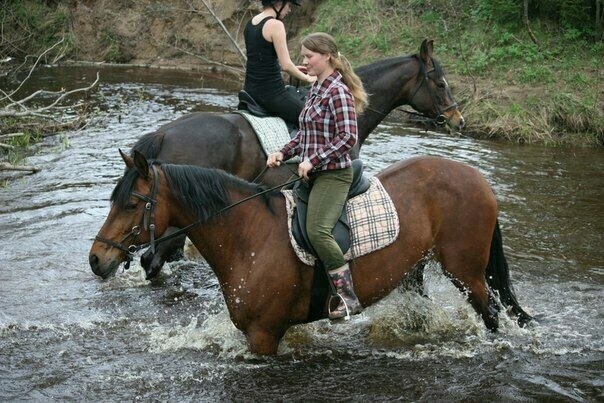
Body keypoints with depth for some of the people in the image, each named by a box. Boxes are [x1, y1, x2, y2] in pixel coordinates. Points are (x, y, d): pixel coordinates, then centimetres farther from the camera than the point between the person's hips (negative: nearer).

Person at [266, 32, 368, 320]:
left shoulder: (338, 92, -14)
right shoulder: (316, 89, 15)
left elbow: (348, 137, -21)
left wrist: (312, 160, -21)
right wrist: (284, 153, 7)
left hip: (332, 174, -10)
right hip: (312, 173, 10)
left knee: (317, 230, -26)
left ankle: (349, 299, -22)